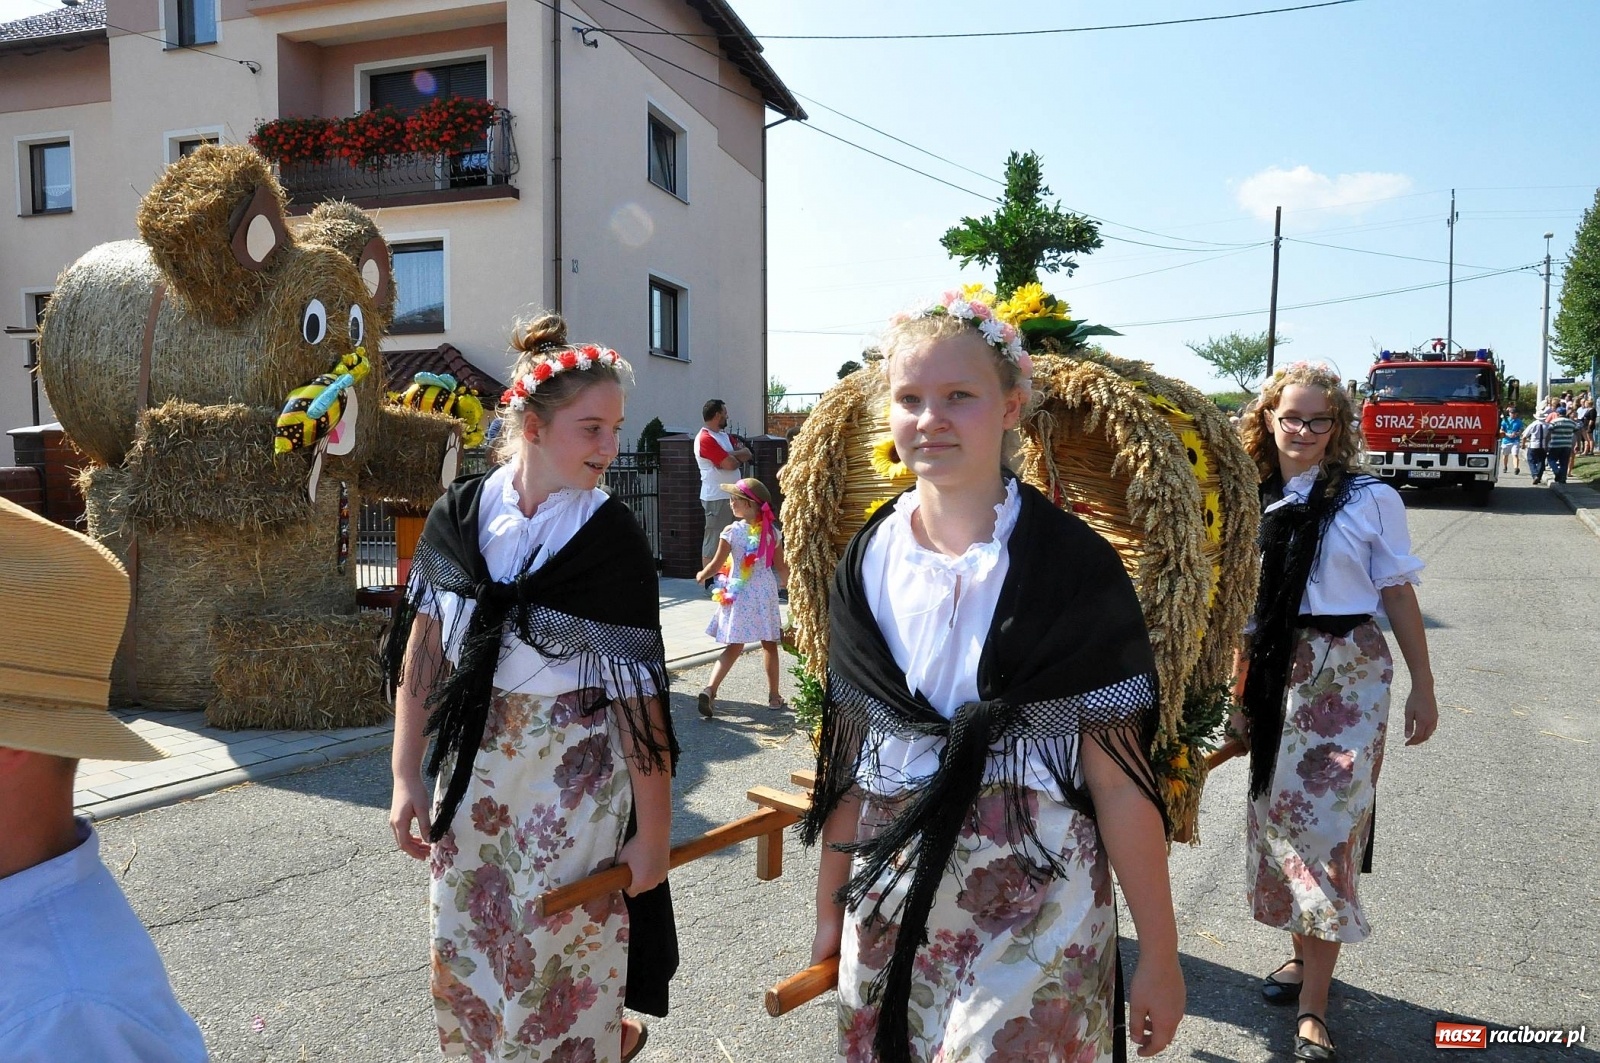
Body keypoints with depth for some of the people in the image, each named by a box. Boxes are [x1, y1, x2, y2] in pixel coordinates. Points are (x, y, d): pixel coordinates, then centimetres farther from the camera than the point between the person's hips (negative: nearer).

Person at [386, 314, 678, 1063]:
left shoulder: (613, 540, -15)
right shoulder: (459, 515, -5)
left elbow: (636, 690, -15)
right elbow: (423, 650, 2)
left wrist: (654, 832, -12)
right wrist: (408, 778, 2)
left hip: (574, 777, -4)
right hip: (473, 769, 5)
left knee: (563, 971, 8)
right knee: (469, 963, 19)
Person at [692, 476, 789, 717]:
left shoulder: (731, 532, -10)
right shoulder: (772, 532, -3)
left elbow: (716, 566, -5)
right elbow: (781, 568, 3)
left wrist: (701, 576, 16)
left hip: (738, 595, -1)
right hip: (765, 594, 1)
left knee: (734, 647, 6)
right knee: (769, 645, 14)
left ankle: (710, 689, -8)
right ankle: (774, 696, 22)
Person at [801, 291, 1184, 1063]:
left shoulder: (1072, 564, -12)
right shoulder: (868, 562, -1)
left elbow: (1119, 777, -10)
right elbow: (847, 759, 5)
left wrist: (1159, 953, -6)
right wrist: (830, 910, 11)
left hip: (1033, 909, -3)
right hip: (889, 896, 4)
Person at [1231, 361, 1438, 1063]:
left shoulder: (1371, 499, -4)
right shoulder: (1255, 503, 5)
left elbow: (1398, 594, 0)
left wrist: (1423, 686, 0)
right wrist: (1240, 691, 13)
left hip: (1348, 672, -4)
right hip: (1277, 676, 4)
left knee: (1329, 821, -5)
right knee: (1278, 812, 8)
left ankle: (1312, 1005, 2)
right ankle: (1304, 953, 29)